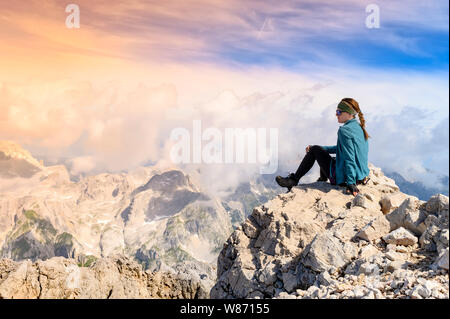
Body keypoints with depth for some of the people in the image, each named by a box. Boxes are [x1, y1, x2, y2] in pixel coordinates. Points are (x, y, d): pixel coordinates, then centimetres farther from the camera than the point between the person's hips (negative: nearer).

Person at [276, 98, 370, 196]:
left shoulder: (344, 130, -20)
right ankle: (322, 180, 46)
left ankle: (293, 180, 8)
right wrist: (321, 148, 17)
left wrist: (350, 183, -26)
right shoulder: (359, 128, 9)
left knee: (315, 150, 2)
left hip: (344, 178, -9)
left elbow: (349, 159, -25)